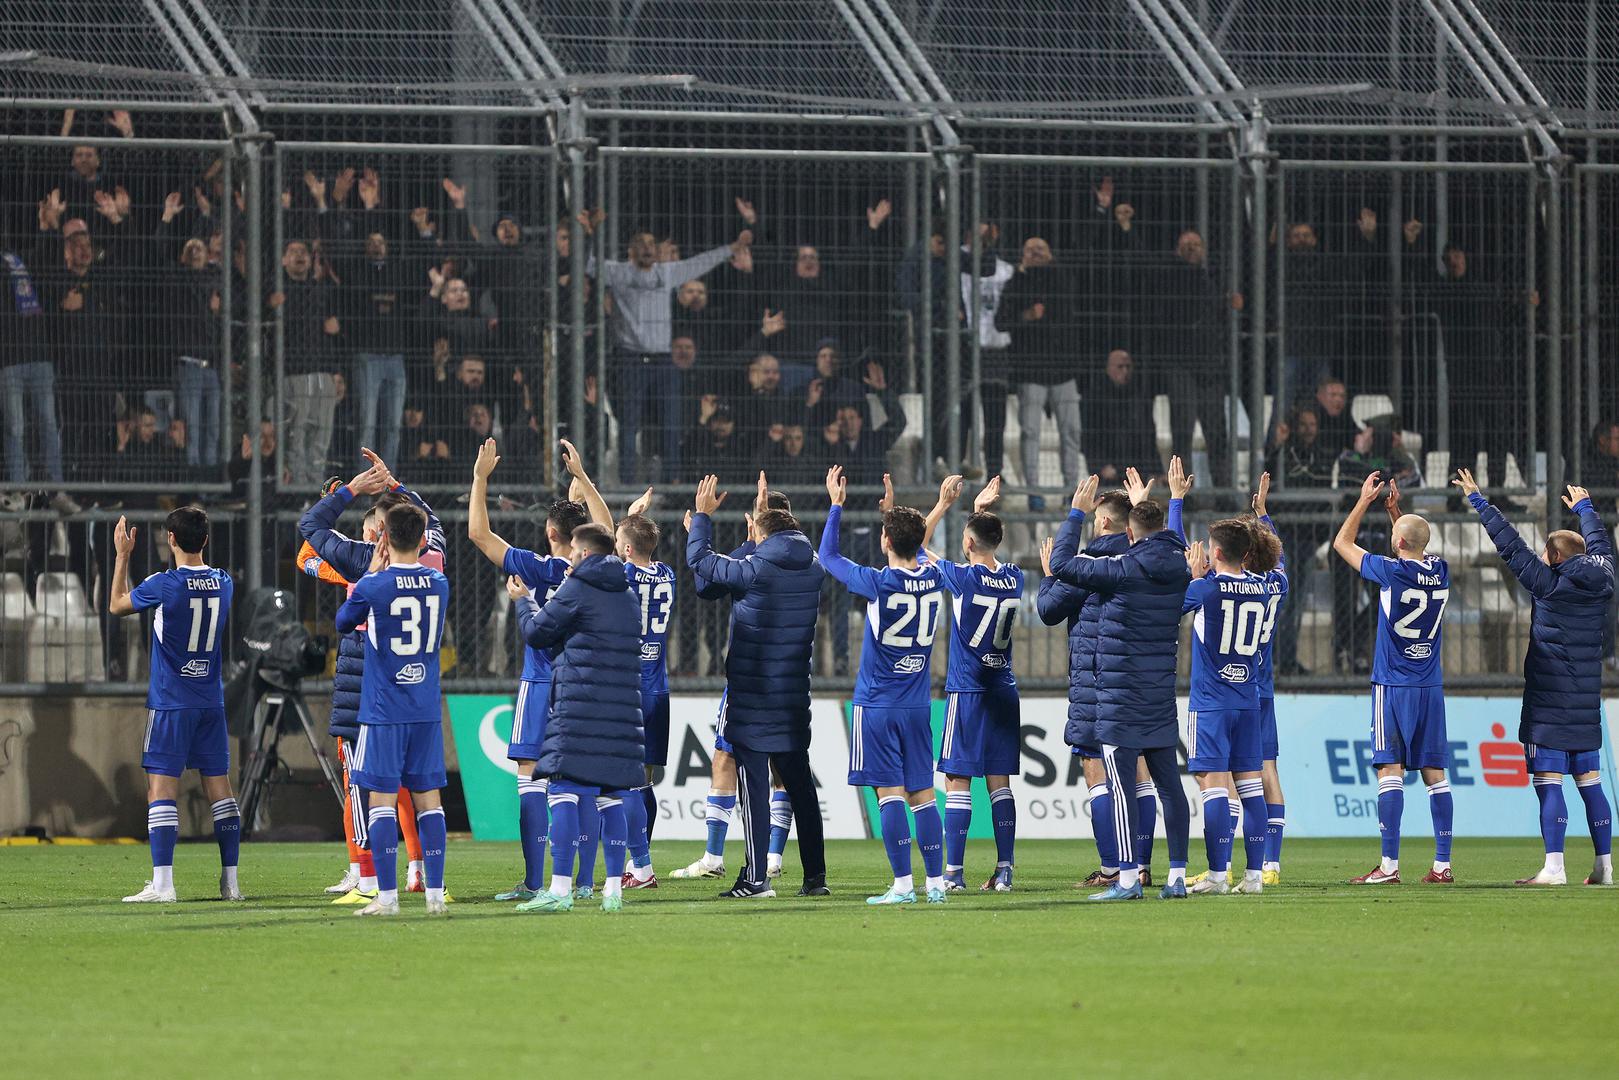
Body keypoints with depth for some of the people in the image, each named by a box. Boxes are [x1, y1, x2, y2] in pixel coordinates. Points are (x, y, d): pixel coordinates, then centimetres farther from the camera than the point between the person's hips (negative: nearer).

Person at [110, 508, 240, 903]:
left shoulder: (163, 585, -14)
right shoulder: (224, 583, 1)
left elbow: (117, 605, 3)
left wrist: (122, 556, 13)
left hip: (170, 703, -5)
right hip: (211, 702, 5)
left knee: (162, 790, -5)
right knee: (219, 787, 8)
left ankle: (162, 883, -12)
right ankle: (231, 881, 9)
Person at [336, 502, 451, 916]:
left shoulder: (373, 586, -11)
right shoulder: (439, 584, 2)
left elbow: (343, 623, 7)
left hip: (383, 710, -4)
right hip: (427, 709, 4)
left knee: (381, 798, -2)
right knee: (427, 796, 8)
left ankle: (387, 895, -6)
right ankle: (435, 893, 6)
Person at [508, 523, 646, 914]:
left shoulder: (576, 590, -4)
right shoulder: (628, 596, 17)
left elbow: (537, 633, 2)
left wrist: (522, 600, 22)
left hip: (579, 705, -7)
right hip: (622, 709, 7)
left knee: (564, 792, -6)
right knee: (611, 797, 8)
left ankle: (560, 888, -12)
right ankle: (613, 888, 5)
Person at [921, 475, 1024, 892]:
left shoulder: (964, 577, -12)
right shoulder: (1014, 578, 3)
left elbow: (918, 548, 1)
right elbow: (988, 557, 27)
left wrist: (943, 504, 8)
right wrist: (981, 512, 28)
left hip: (966, 690, -5)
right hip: (1004, 692, 5)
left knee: (958, 782, -3)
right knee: (1000, 782, 6)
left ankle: (953, 872, -5)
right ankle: (1003, 870, 2)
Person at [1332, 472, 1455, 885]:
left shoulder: (1392, 571, -12)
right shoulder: (1440, 572, 4)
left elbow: (1342, 543, 2)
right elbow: (1416, 550, 29)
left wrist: (1364, 501, 10)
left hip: (1393, 686, -6)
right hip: (1431, 688, 6)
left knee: (1391, 771, -7)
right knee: (1434, 773, 5)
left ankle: (1389, 865, -12)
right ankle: (1442, 864, 2)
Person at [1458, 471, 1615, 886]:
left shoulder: (1550, 585, -10)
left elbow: (1510, 546, -7)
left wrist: (1479, 502, 0)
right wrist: (1584, 508, 45)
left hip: (1548, 706, -7)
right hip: (1586, 708, 7)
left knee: (1549, 782, -9)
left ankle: (1554, 868, -16)